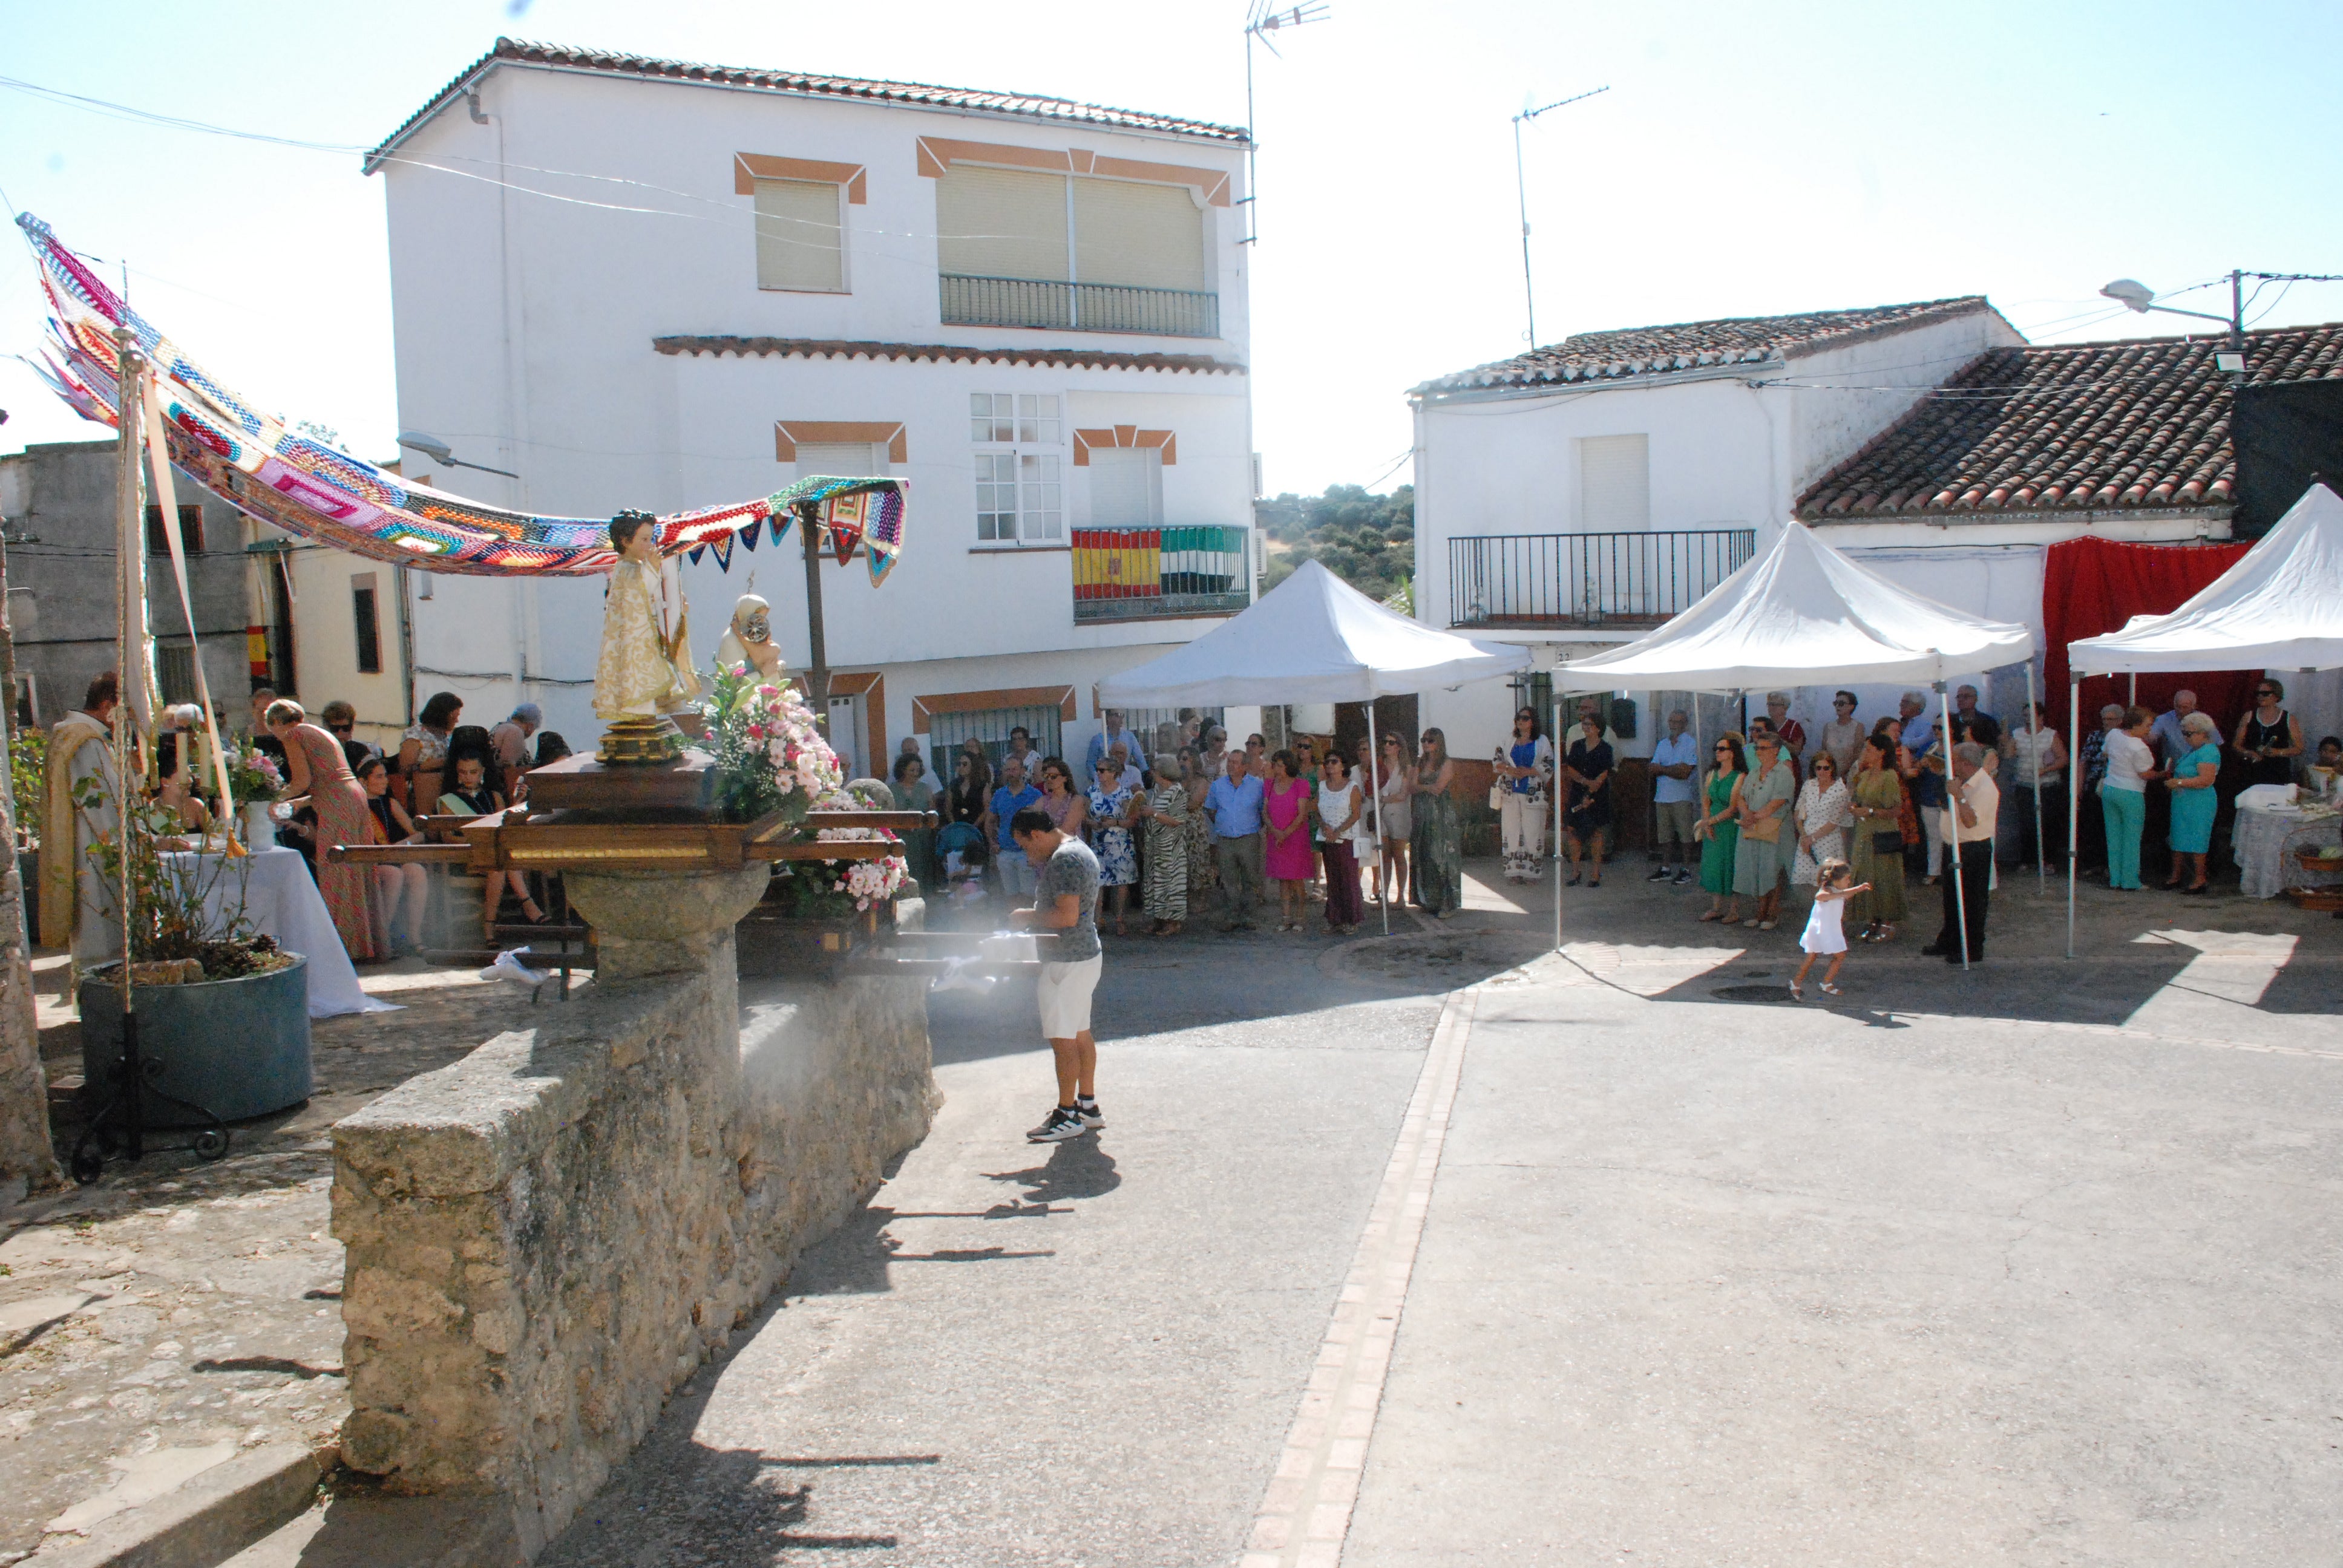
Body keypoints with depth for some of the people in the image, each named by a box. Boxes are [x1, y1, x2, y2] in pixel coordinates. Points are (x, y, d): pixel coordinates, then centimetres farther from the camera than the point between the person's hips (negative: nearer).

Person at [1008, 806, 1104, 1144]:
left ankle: (1067, 1115, 3)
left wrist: (1028, 917, -13)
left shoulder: (1064, 859, -20)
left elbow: (1067, 916, -26)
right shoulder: (1077, 849, 13)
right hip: (1087, 953, 11)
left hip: (1068, 960, -11)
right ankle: (1088, 1106, 24)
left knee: (1062, 1038, -3)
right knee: (1080, 1033, 16)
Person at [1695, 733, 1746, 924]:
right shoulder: (1712, 774, 9)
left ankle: (1734, 911, 5)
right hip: (1712, 829, 6)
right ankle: (1716, 908, 17)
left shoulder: (1740, 777, -12)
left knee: (1731, 866, -3)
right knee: (1713, 865, 8)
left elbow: (1733, 808, -15)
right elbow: (1705, 801, 9)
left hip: (1731, 827, -6)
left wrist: (1711, 821, -14)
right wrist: (1707, 824, -5)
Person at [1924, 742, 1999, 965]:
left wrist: (1959, 797, -35)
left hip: (1974, 851, -10)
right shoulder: (1963, 782, 8)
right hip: (1954, 847, 10)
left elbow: (1971, 821, -31)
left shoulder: (1985, 788, -21)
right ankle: (1948, 943, 34)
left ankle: (1973, 950, 10)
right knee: (1952, 899, 20)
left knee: (1971, 903, 0)